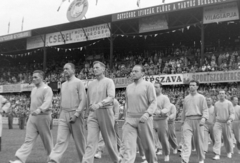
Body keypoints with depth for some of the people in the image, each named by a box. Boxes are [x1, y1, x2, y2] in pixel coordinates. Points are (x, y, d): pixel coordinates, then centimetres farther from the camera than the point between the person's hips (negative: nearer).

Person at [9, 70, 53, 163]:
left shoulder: (47, 89, -11)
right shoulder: (34, 89, 15)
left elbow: (47, 102, -26)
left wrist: (39, 110, -42)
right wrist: (32, 111, 18)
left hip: (43, 116, -7)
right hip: (32, 117, 7)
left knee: (47, 139, 6)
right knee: (28, 139, -1)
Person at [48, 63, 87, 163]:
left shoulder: (78, 83, -4)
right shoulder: (63, 85, 16)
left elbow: (83, 100, -11)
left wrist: (76, 114, -18)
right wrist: (62, 113, 13)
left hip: (75, 115, -5)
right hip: (63, 115, 5)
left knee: (79, 140, 4)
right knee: (60, 139, -4)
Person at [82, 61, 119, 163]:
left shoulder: (108, 82, -1)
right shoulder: (91, 84, 15)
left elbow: (111, 97, -16)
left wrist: (99, 104, -30)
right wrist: (86, 115, 15)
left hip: (105, 112, -4)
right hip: (93, 114, 4)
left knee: (109, 139, 7)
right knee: (91, 140, -8)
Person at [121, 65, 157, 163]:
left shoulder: (148, 85, -1)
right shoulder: (128, 87, 15)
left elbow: (153, 102, -7)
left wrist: (147, 113, -23)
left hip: (144, 120, -3)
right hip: (130, 121, 3)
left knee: (148, 146, 9)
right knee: (127, 147, -12)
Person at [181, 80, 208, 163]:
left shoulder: (201, 97, 4)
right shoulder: (186, 98, 16)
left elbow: (205, 109, -2)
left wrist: (204, 118, -19)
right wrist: (183, 120, 24)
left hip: (198, 120, -2)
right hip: (187, 121, 2)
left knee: (199, 141, 5)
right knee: (186, 141, -12)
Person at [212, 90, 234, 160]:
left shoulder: (229, 103, -4)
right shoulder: (216, 104, 5)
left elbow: (232, 114, -9)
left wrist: (230, 120, -28)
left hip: (226, 123, -1)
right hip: (218, 123, 1)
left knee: (227, 139, 13)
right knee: (217, 139, -13)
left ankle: (229, 152, 38)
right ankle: (217, 155, -17)